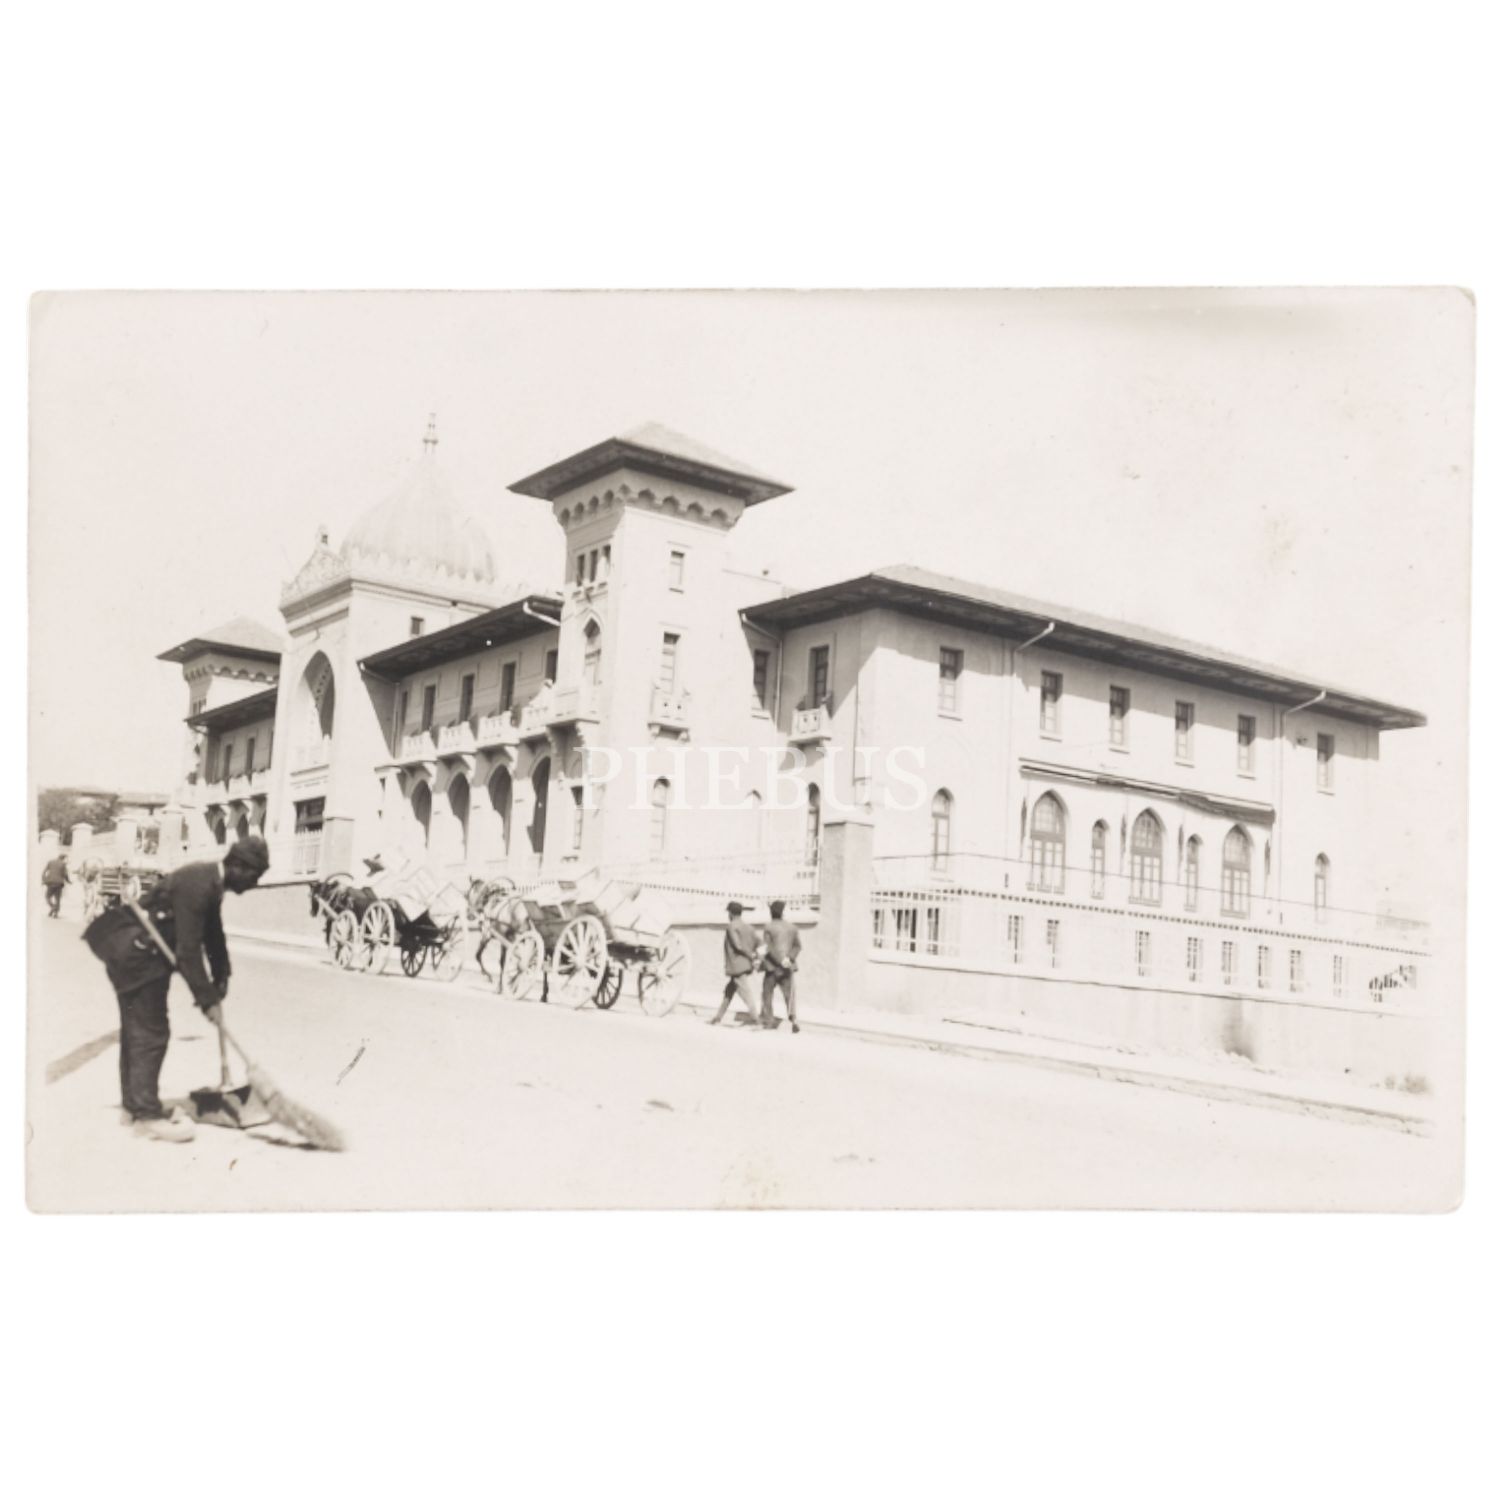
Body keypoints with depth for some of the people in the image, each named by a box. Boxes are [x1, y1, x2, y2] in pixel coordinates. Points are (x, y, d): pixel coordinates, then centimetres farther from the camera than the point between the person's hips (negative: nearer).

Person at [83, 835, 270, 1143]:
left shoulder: (212, 882, 4)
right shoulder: (197, 885, -27)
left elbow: (213, 935, 15)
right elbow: (188, 951, -26)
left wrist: (221, 980, 12)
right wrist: (208, 999, -22)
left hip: (139, 951, 10)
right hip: (136, 952, -10)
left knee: (137, 1030, 18)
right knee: (150, 1033, -7)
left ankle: (132, 1103, 29)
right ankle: (147, 1114, -2)